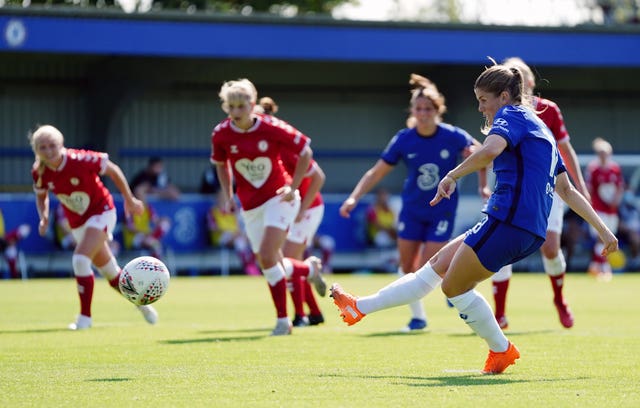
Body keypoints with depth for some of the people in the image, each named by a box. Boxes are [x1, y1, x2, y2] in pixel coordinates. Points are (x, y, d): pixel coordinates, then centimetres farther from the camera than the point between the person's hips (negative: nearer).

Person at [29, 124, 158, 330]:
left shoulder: (80, 160, -27)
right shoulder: (39, 173, -13)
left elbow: (113, 170, -13)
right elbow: (41, 196, 8)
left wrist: (129, 199, -6)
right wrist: (44, 217, -13)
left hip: (101, 213, -5)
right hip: (78, 223, 5)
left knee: (80, 259, -25)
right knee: (111, 274, 14)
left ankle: (85, 316, -15)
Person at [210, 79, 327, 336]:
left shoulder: (272, 128, -17)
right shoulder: (221, 134, -8)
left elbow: (305, 152, -4)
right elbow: (220, 163, 13)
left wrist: (293, 187, -9)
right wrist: (227, 196, 6)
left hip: (279, 198, -4)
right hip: (250, 206, 4)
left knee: (267, 257, -21)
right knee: (272, 265, 5)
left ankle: (282, 319, -10)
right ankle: (310, 269, 37)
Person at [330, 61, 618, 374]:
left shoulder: (511, 115, -3)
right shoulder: (539, 128, 25)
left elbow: (490, 150, -28)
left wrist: (452, 176, -20)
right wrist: (602, 229, 26)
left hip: (508, 220, -10)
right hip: (530, 232, 10)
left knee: (454, 286, 1)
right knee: (437, 265, 11)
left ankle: (501, 350, 12)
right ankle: (359, 308, 14)